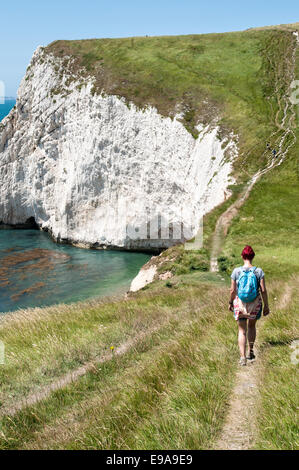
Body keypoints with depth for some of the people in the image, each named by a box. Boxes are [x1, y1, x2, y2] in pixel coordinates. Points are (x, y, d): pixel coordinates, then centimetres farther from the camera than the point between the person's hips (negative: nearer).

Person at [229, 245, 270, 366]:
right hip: (255, 304, 1)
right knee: (252, 326, 25)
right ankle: (251, 352, 32)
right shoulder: (259, 271, -9)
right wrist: (266, 306, 1)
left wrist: (230, 302, 12)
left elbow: (233, 290, -4)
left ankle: (242, 357, -4)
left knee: (242, 331, 8)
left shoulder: (236, 271, -9)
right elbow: (263, 290, -8)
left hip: (240, 303, -1)